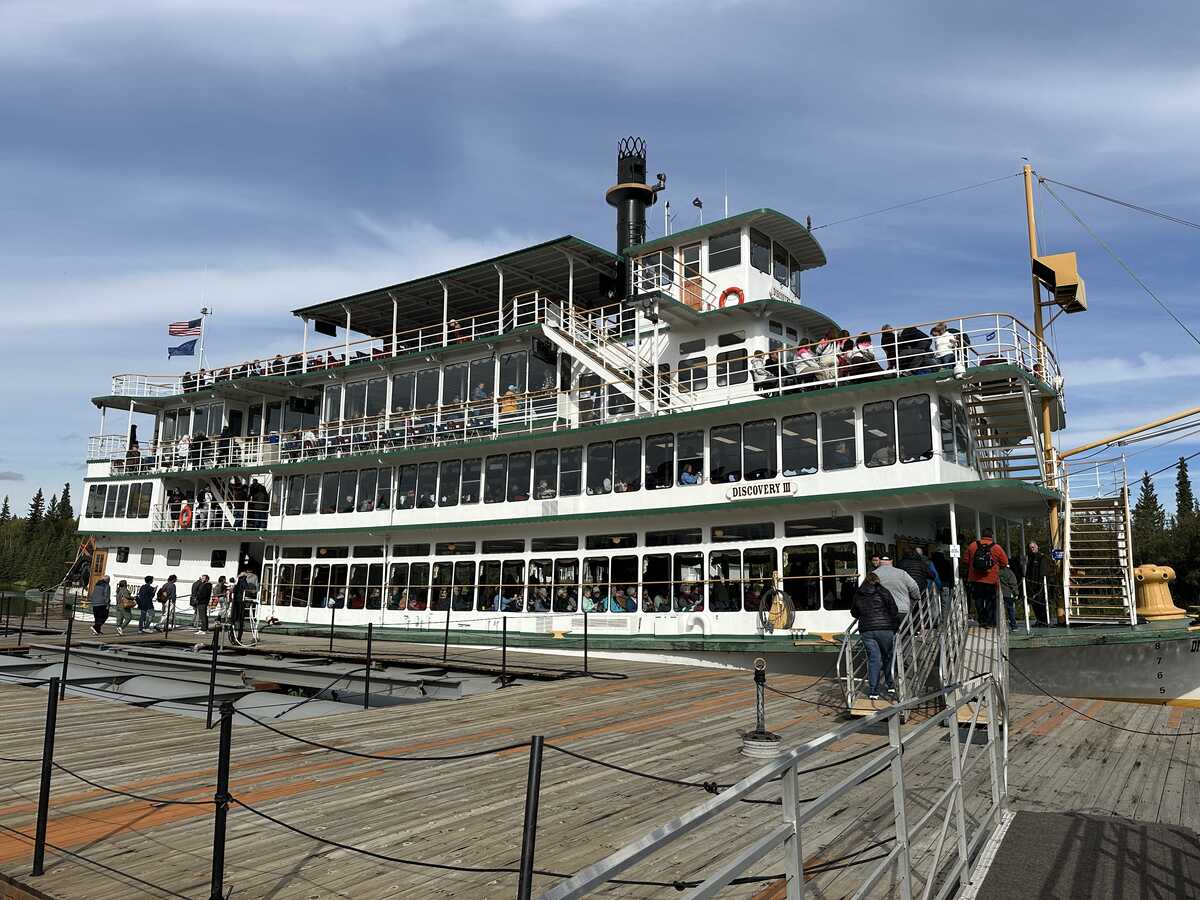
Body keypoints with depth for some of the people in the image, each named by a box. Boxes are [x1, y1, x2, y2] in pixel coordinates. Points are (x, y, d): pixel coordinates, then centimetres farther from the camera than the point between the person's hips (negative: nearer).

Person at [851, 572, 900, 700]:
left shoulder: (857, 595, 8)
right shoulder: (883, 592, -1)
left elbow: (854, 613, 18)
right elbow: (894, 611, -1)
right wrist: (895, 627, 12)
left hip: (866, 631, 2)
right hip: (885, 629, -2)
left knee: (873, 659, 3)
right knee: (887, 657, 16)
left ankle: (873, 692, -1)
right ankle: (890, 685, 25)